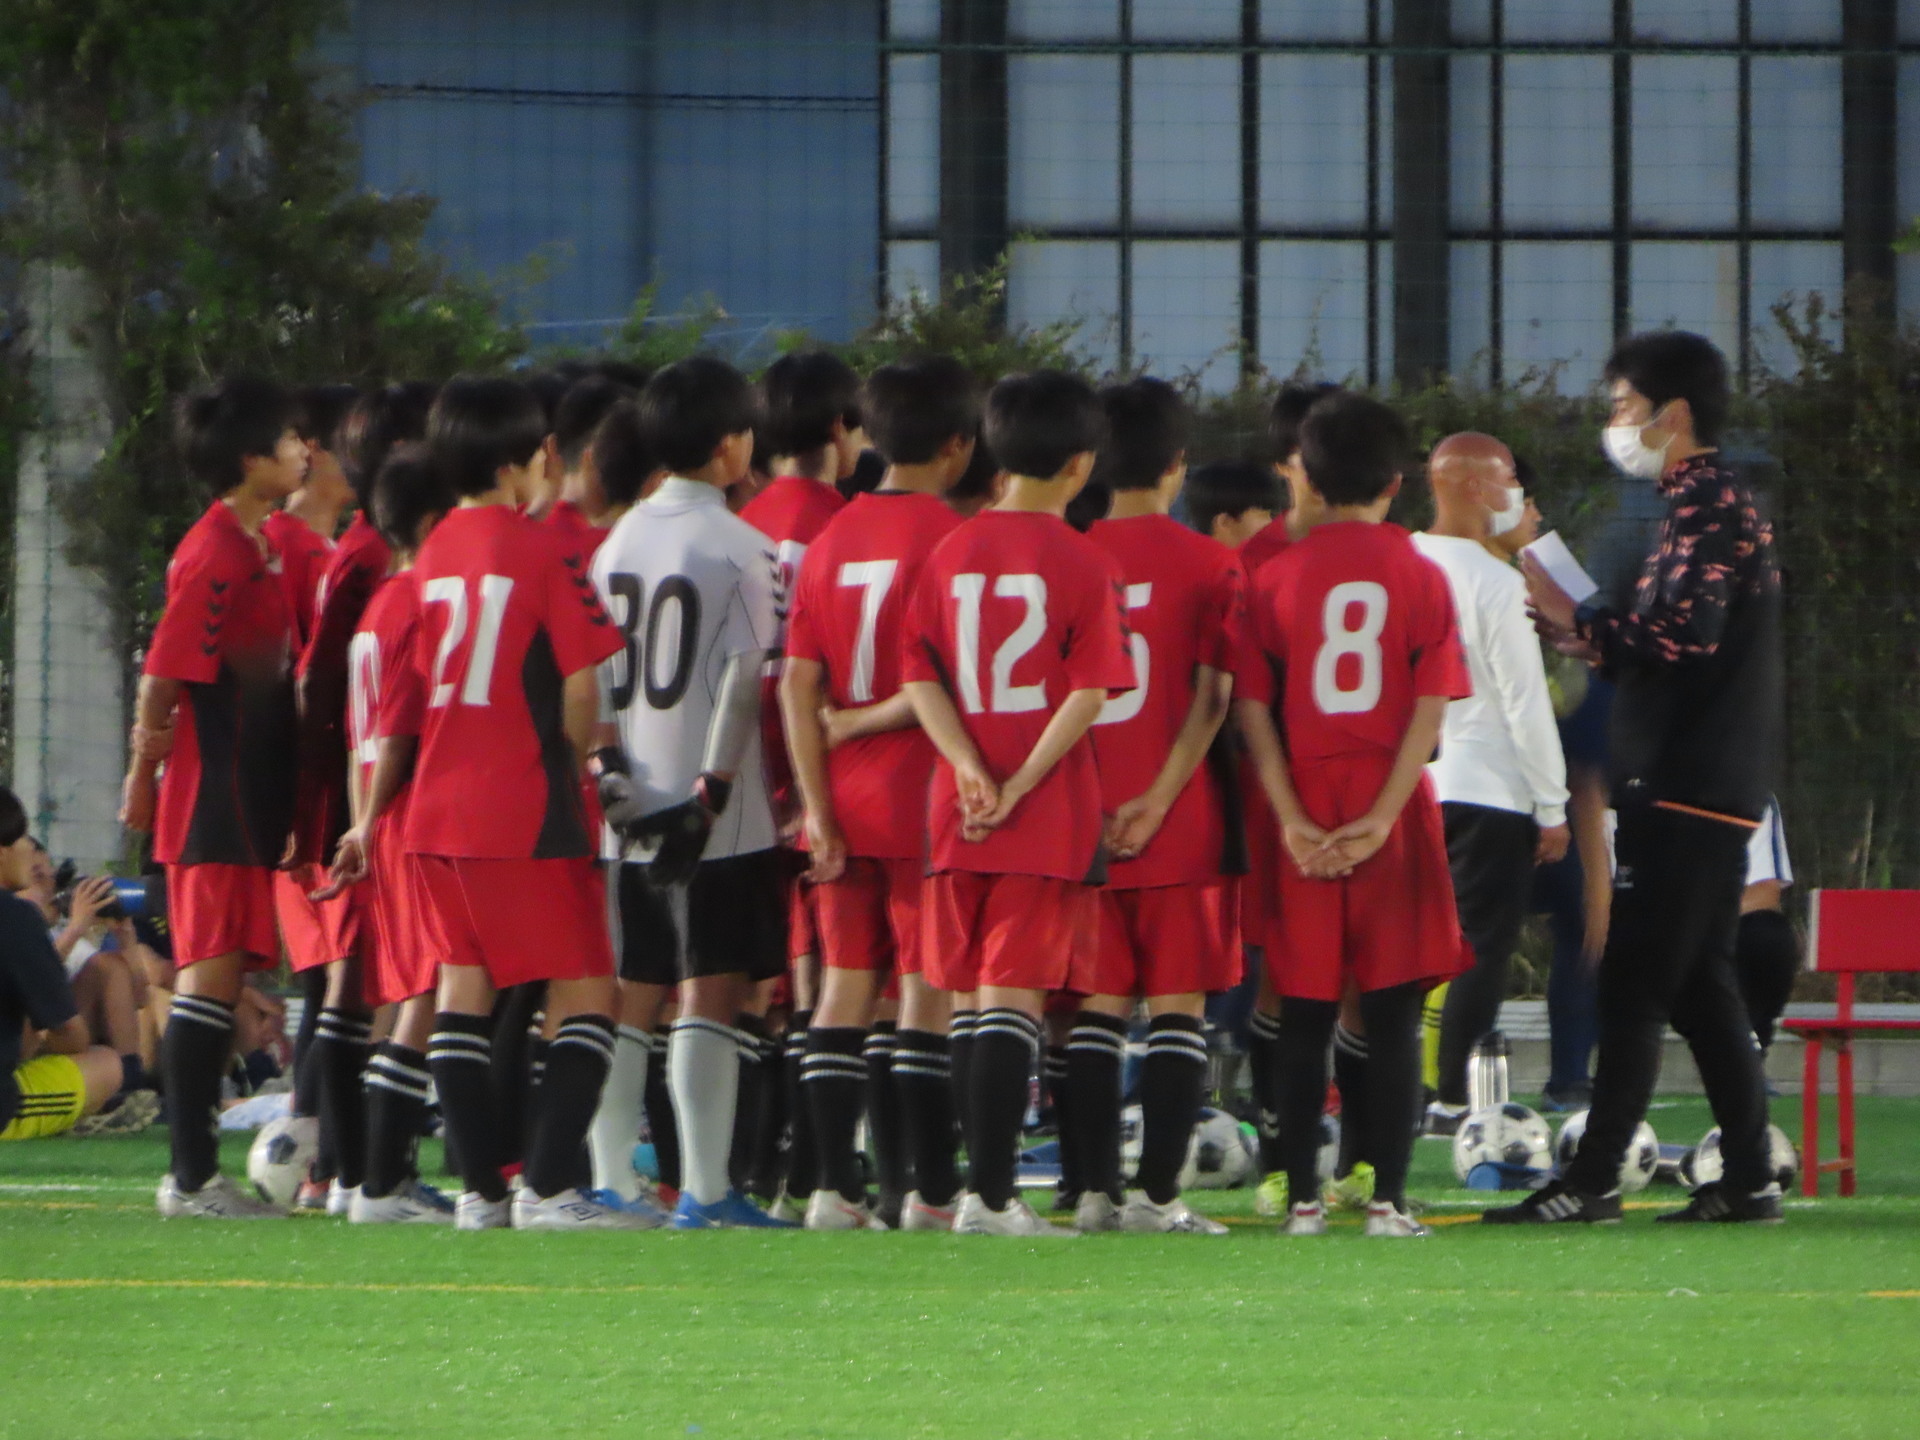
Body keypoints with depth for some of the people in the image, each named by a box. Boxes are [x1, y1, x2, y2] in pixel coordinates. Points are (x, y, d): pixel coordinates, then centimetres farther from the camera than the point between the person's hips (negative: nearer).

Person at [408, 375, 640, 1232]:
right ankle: (549, 1184, -12)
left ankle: (480, 1189, 8)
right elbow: (580, 684, -12)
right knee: (585, 990, -2)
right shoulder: (543, 551, -11)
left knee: (464, 984, 11)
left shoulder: (432, 555, 9)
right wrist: (573, 766, 7)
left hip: (437, 806, 7)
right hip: (526, 808, -7)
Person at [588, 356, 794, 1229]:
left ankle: (611, 1182, 10)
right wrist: (713, 789, -14)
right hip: (718, 824, -6)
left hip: (631, 813, 6)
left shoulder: (619, 540, 10)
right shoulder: (742, 547, -9)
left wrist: (610, 772, 3)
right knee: (710, 995, -5)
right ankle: (705, 1189, -8)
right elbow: (745, 680, -15)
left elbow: (593, 673, 6)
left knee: (629, 999, 11)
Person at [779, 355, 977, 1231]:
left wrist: (817, 810, 1)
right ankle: (932, 1192, 1)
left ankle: (835, 1187, 4)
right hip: (924, 797, -5)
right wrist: (866, 722, -3)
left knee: (844, 987, 8)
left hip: (844, 799, 5)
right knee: (928, 989, 0)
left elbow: (798, 683, 3)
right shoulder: (949, 537, -10)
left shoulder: (831, 540, 7)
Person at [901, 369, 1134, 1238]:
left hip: (957, 811, 4)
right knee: (1014, 997, -5)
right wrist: (1021, 785, -10)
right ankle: (990, 1194, -13)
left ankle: (980, 1187, 16)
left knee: (969, 998, 13)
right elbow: (1089, 694, -12)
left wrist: (970, 769, -6)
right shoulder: (1082, 562, -6)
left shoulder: (949, 555, 6)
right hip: (1051, 813, -4)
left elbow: (919, 679, 1)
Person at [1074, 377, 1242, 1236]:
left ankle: (1094, 1191, 2)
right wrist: (1157, 801, -10)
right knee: (1177, 1005, 0)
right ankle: (1157, 1192, -6)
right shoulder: (1208, 565, -3)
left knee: (1097, 1005, 7)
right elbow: (1212, 697, -10)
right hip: (1180, 824, -3)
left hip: (1082, 813, 3)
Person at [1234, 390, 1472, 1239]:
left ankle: (1302, 1199, 2)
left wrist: (1292, 819, -6)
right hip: (1392, 810, -1)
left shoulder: (1276, 579, 2)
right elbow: (1432, 708, -7)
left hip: (1305, 824, 1)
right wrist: (1382, 816, -10)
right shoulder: (1420, 577, 0)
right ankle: (1388, 1198, -5)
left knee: (1305, 1014, 6)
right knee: (1393, 1012, 1)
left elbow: (1252, 707, -3)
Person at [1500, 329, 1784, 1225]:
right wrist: (1593, 643, 11)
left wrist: (1580, 624, -13)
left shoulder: (1710, 506, -12)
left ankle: (1594, 1179, -11)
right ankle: (1747, 1179, 11)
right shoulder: (1707, 503, 19)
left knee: (1635, 984, -10)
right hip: (1710, 784, 10)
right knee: (1699, 987, 11)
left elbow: (1687, 632, -24)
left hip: (1687, 783, -10)